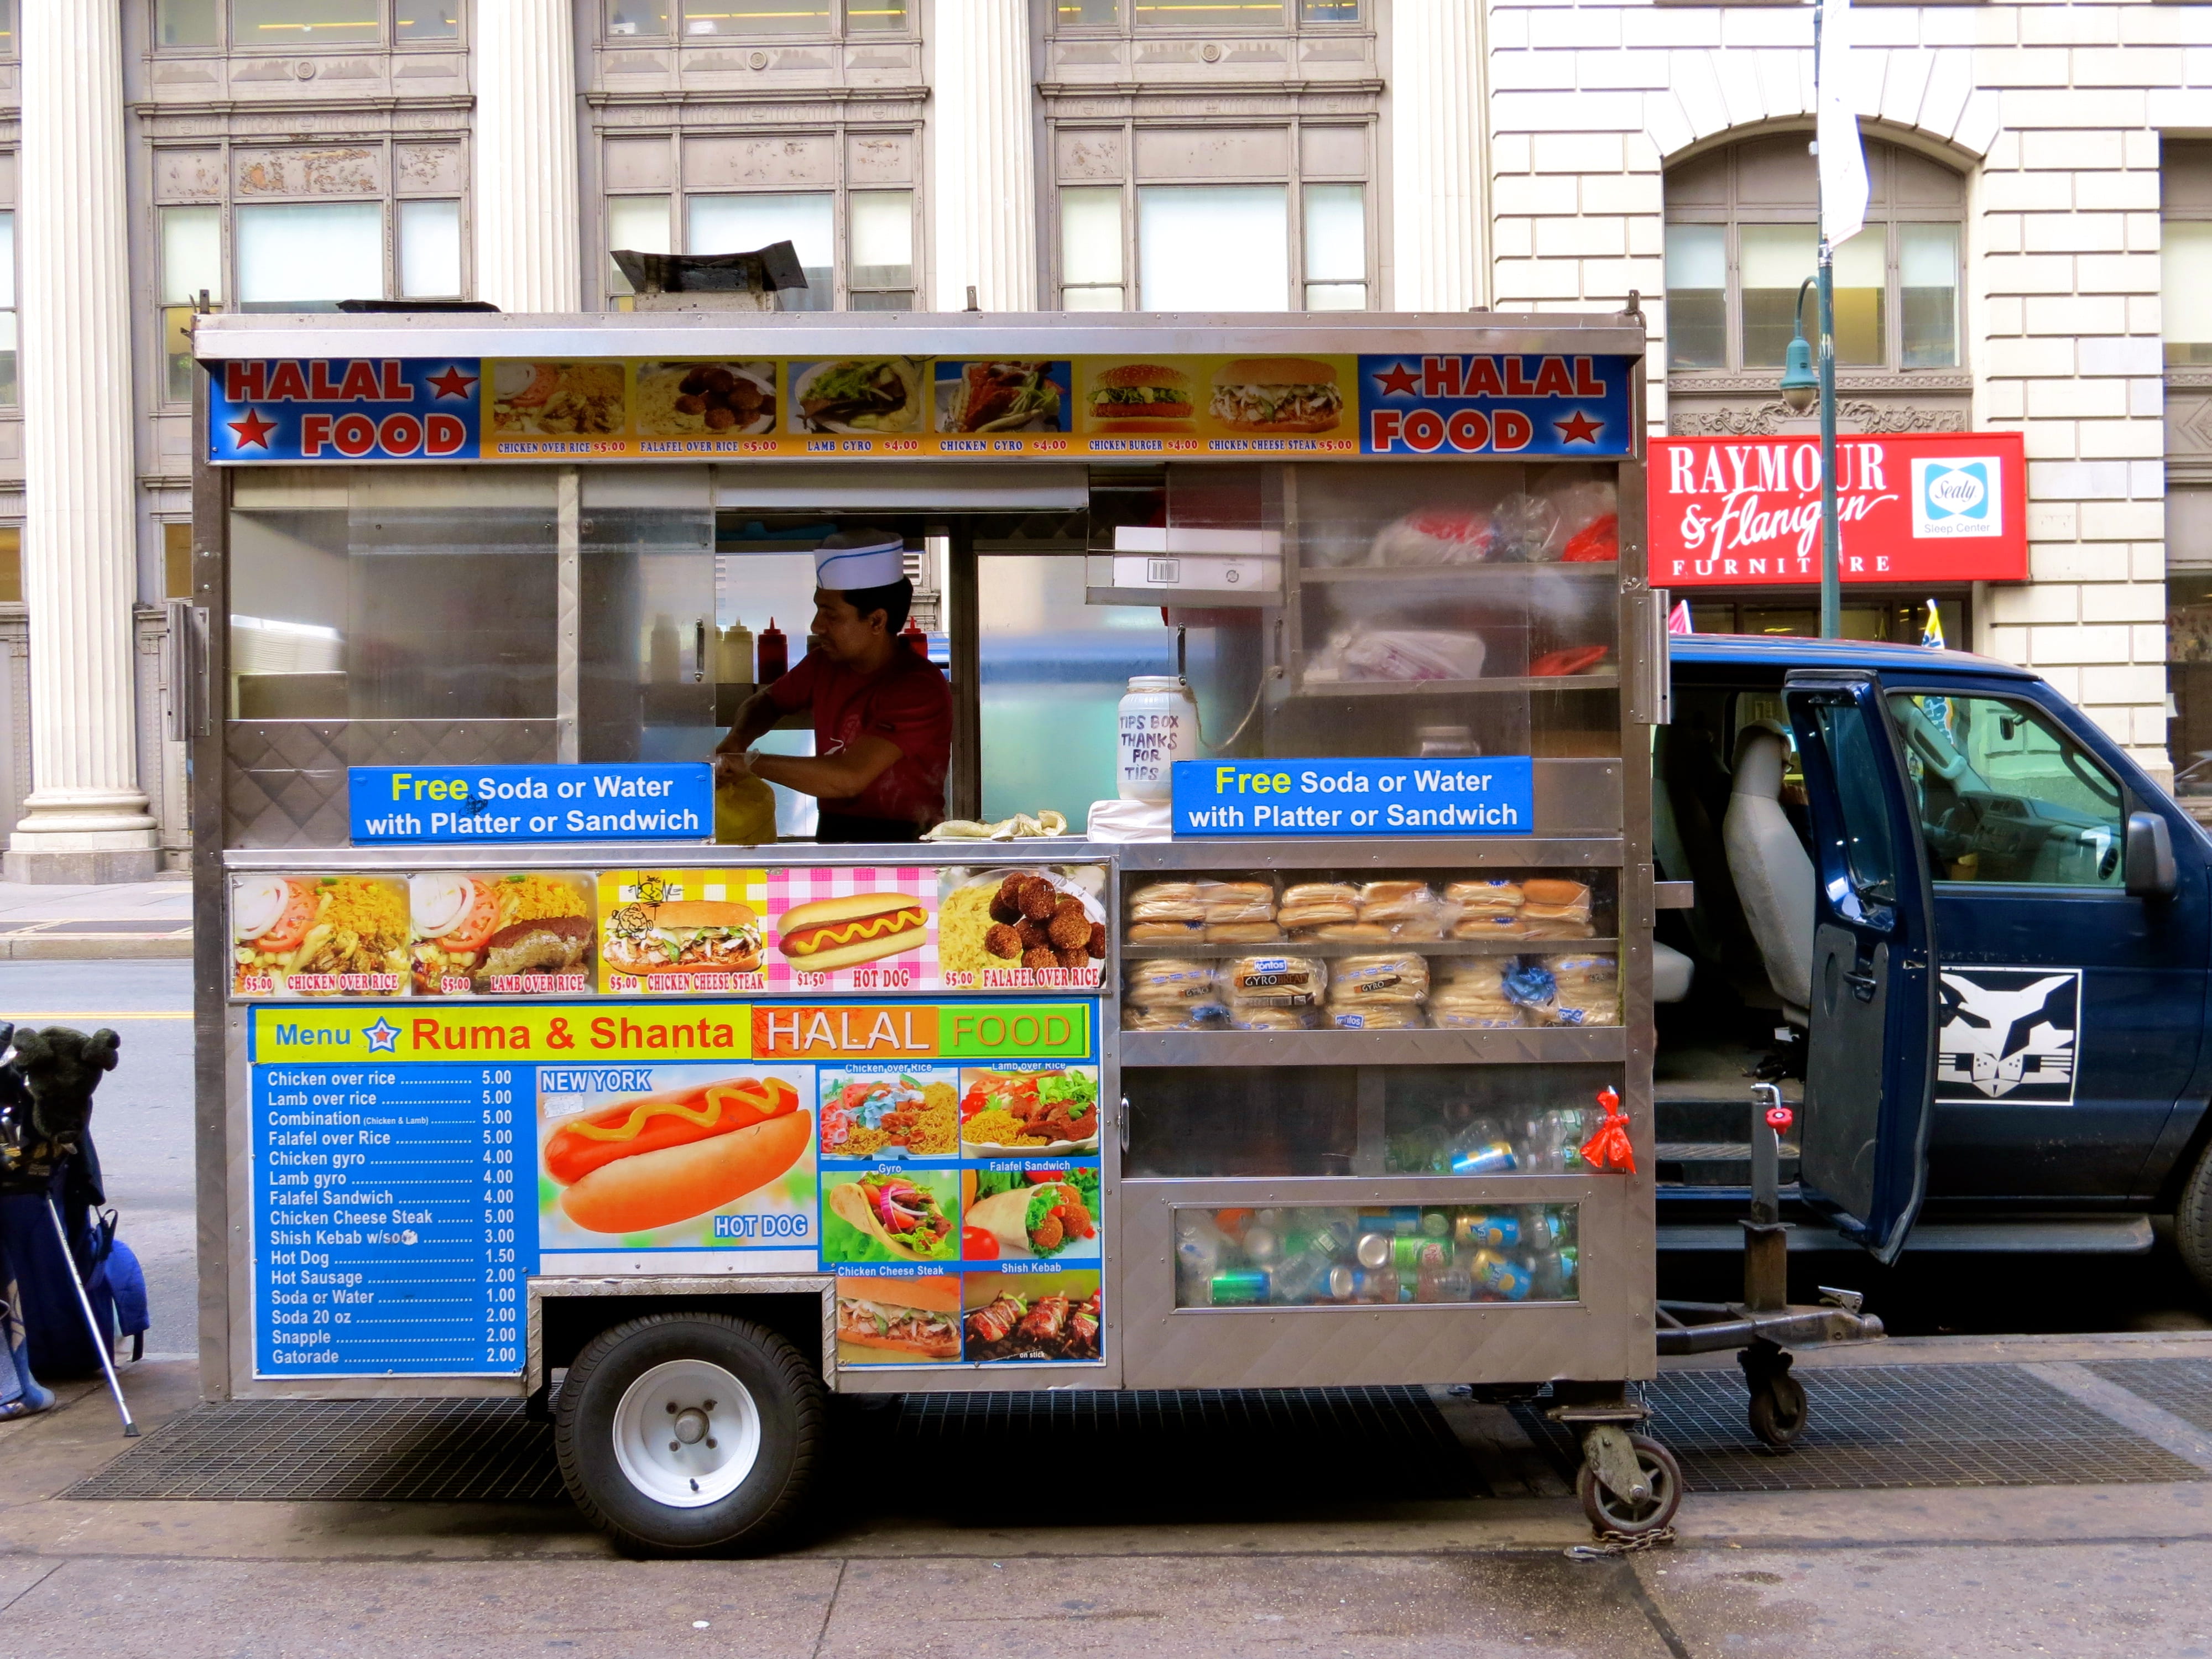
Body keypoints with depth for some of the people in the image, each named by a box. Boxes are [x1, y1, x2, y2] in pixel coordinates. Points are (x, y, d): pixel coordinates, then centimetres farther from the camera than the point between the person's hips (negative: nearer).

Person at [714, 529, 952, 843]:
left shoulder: (919, 688, -18)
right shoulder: (825, 663, 7)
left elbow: (849, 778, -27)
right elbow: (767, 700, 27)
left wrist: (750, 762, -19)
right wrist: (739, 738, 3)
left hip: (902, 841, -7)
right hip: (831, 834, 7)